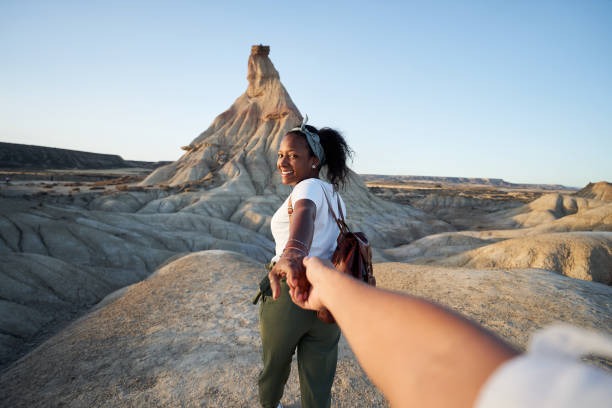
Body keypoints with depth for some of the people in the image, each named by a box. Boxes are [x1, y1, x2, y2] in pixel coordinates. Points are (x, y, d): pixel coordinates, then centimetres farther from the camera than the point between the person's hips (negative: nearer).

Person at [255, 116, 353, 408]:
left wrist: (291, 256, -55)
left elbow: (304, 217, -35)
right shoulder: (335, 195, 13)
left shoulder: (308, 188, -12)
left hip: (288, 295, -6)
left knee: (274, 365, 24)